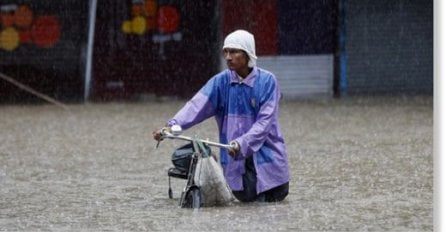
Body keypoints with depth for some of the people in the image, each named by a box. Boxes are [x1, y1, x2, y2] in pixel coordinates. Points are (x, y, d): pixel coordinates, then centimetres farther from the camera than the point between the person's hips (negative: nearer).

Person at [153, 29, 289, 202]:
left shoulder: (267, 81, -11)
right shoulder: (221, 81, -3)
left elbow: (265, 120, -18)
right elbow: (197, 105, -17)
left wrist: (242, 143, -32)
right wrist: (173, 125, -33)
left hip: (265, 154, -2)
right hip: (236, 158, 2)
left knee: (274, 196, 4)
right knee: (246, 198, 1)